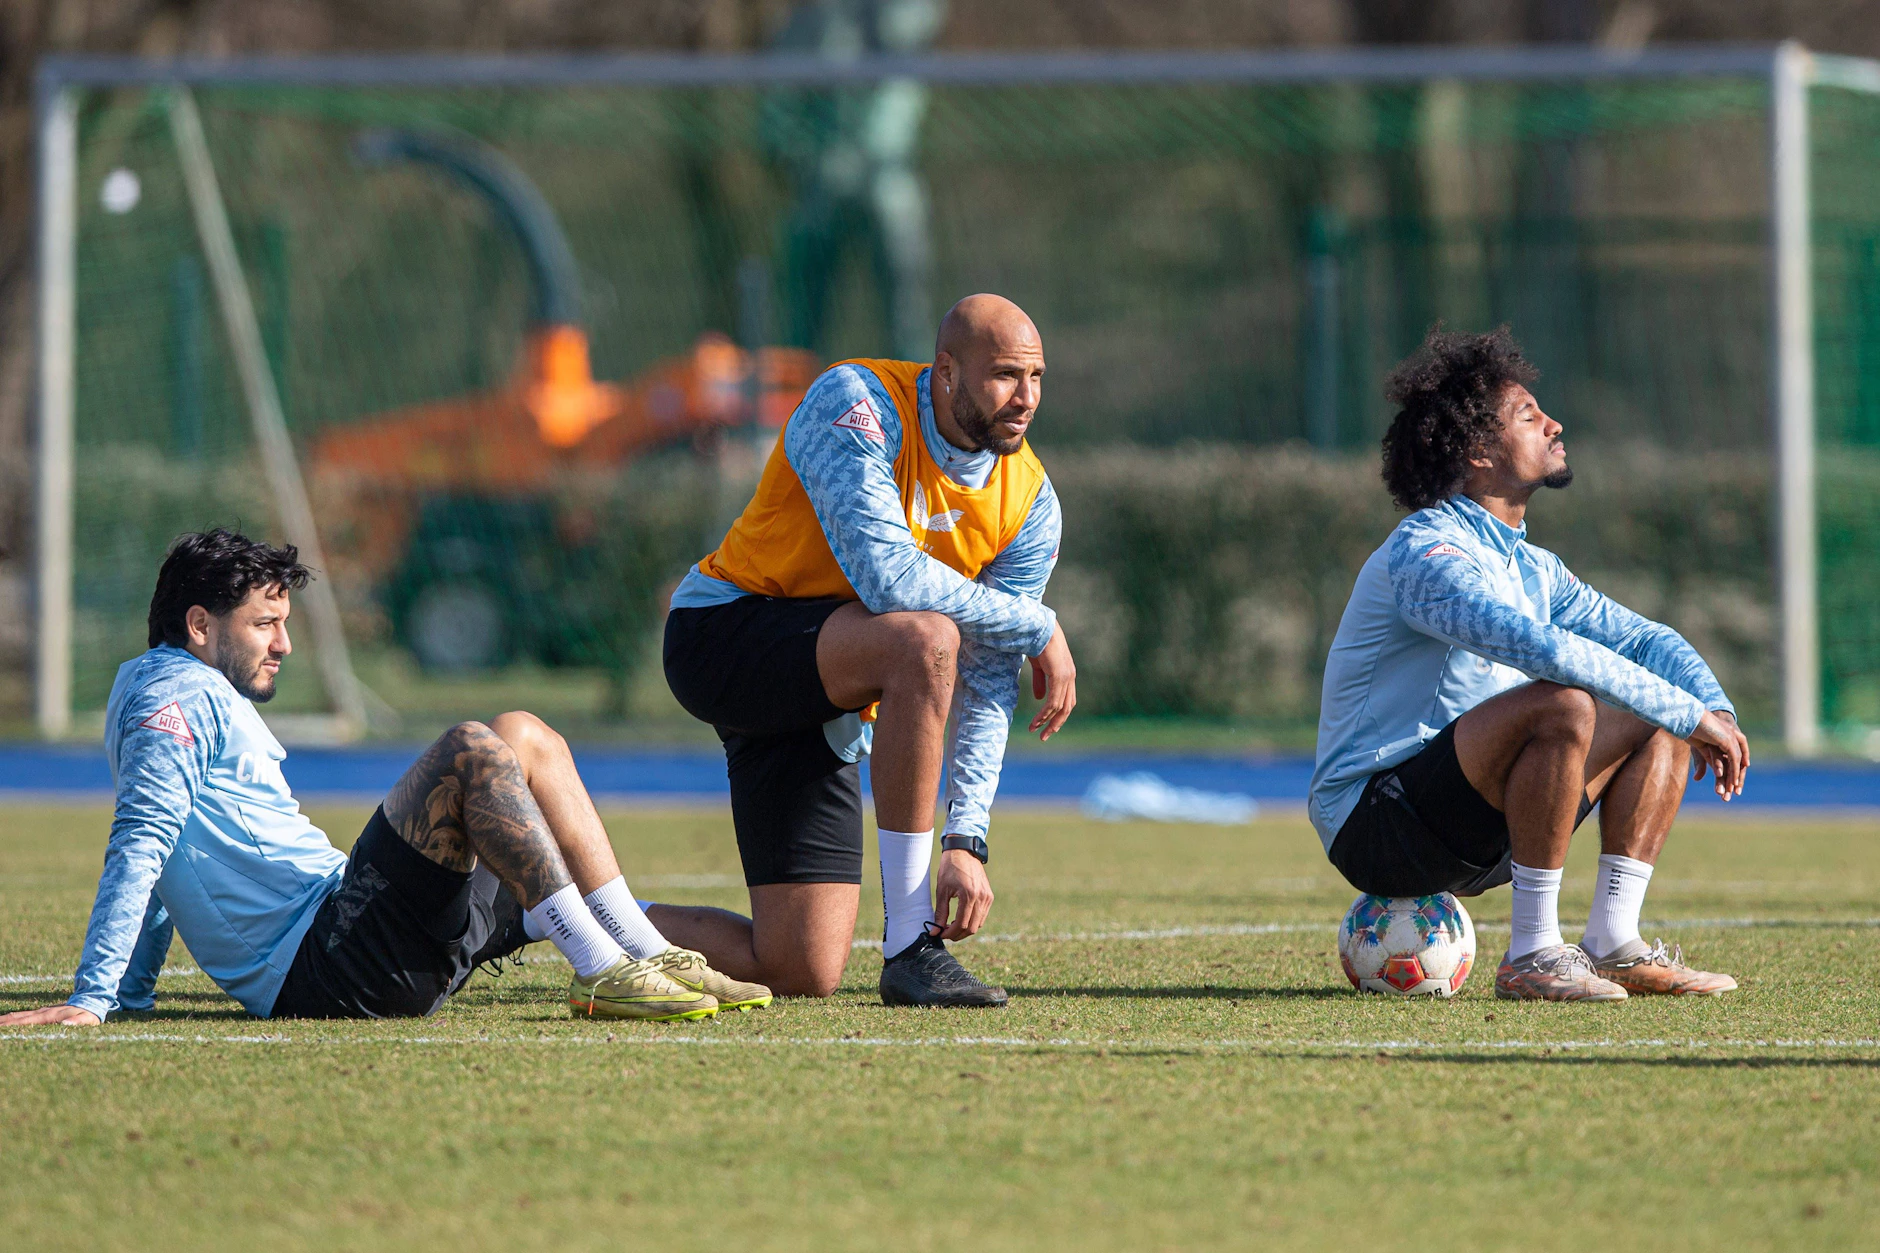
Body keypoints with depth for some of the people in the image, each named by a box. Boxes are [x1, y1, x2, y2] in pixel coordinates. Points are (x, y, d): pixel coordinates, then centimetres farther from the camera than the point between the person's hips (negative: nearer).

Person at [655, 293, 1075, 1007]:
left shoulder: (1029, 506, -1)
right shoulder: (858, 405, -19)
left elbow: (987, 690, -4)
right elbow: (887, 576, -32)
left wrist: (966, 840, -15)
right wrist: (1039, 628, -22)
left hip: (822, 710, 7)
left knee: (804, 974, -6)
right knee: (926, 637, -36)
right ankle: (910, 945, -30)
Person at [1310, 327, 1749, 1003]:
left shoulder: (1532, 568, 13)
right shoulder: (1425, 553, -17)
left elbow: (1646, 640, 19)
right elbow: (1540, 647, -31)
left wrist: (1714, 710, -3)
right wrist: (1690, 714, -28)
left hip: (1470, 833, 9)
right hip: (1373, 823, -9)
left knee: (1655, 725, 8)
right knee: (1562, 706, -31)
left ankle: (1613, 944, -1)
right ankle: (1532, 957, -25)